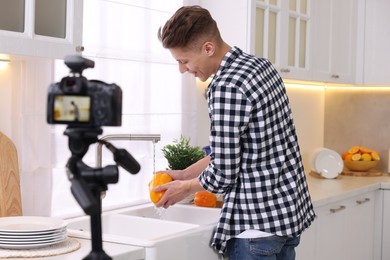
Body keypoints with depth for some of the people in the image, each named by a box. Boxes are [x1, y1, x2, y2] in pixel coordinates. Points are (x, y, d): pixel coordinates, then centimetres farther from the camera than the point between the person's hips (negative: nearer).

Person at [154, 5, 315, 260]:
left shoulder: (226, 87, -22)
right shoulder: (260, 65, 7)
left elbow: (223, 174, -17)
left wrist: (186, 187, 2)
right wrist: (185, 173, 16)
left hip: (259, 222, -9)